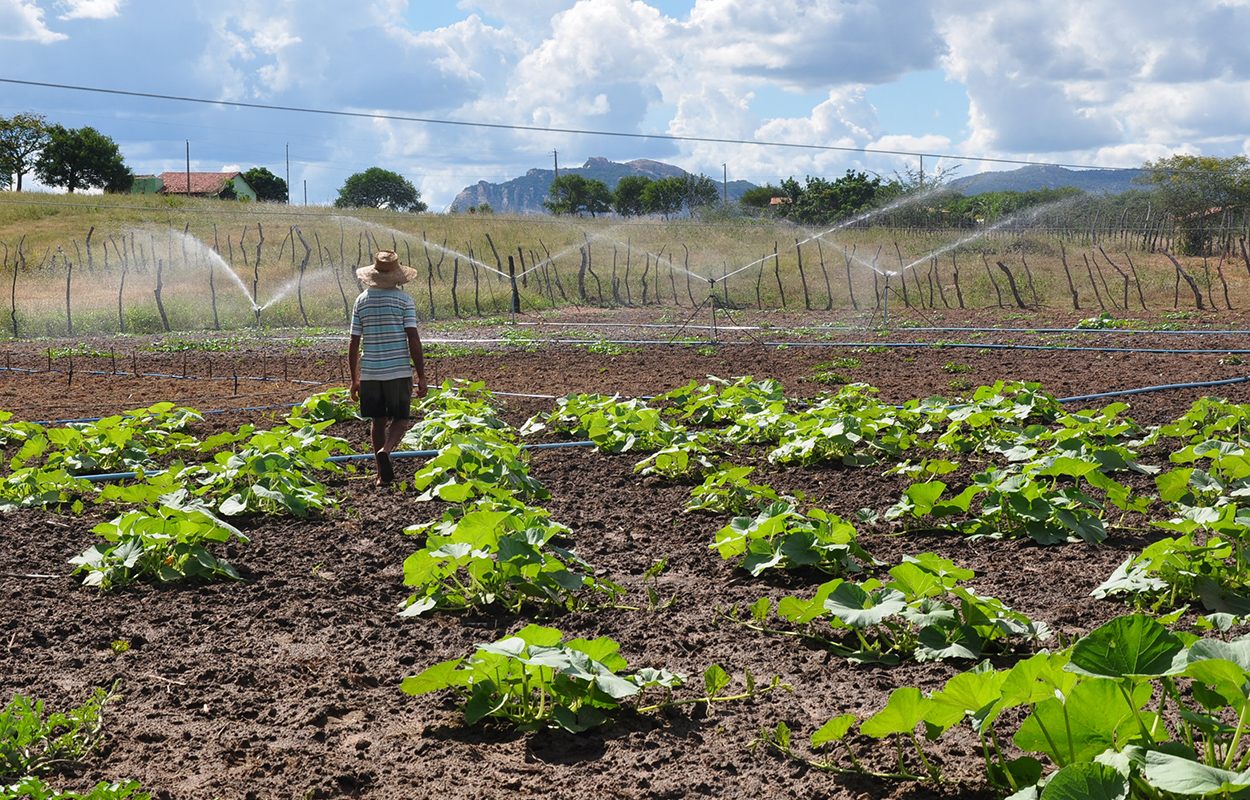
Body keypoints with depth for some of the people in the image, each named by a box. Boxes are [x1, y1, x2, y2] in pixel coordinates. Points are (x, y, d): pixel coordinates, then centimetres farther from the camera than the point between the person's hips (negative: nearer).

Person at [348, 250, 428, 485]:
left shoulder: (361, 301, 6)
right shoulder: (404, 300, -3)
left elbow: (353, 343, 5)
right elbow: (413, 339, -9)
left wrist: (354, 379, 13)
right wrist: (422, 376, -6)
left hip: (369, 371, 3)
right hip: (398, 371, -3)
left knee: (377, 420, 11)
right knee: (400, 419, 8)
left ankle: (383, 474, 13)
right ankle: (385, 450, -20)